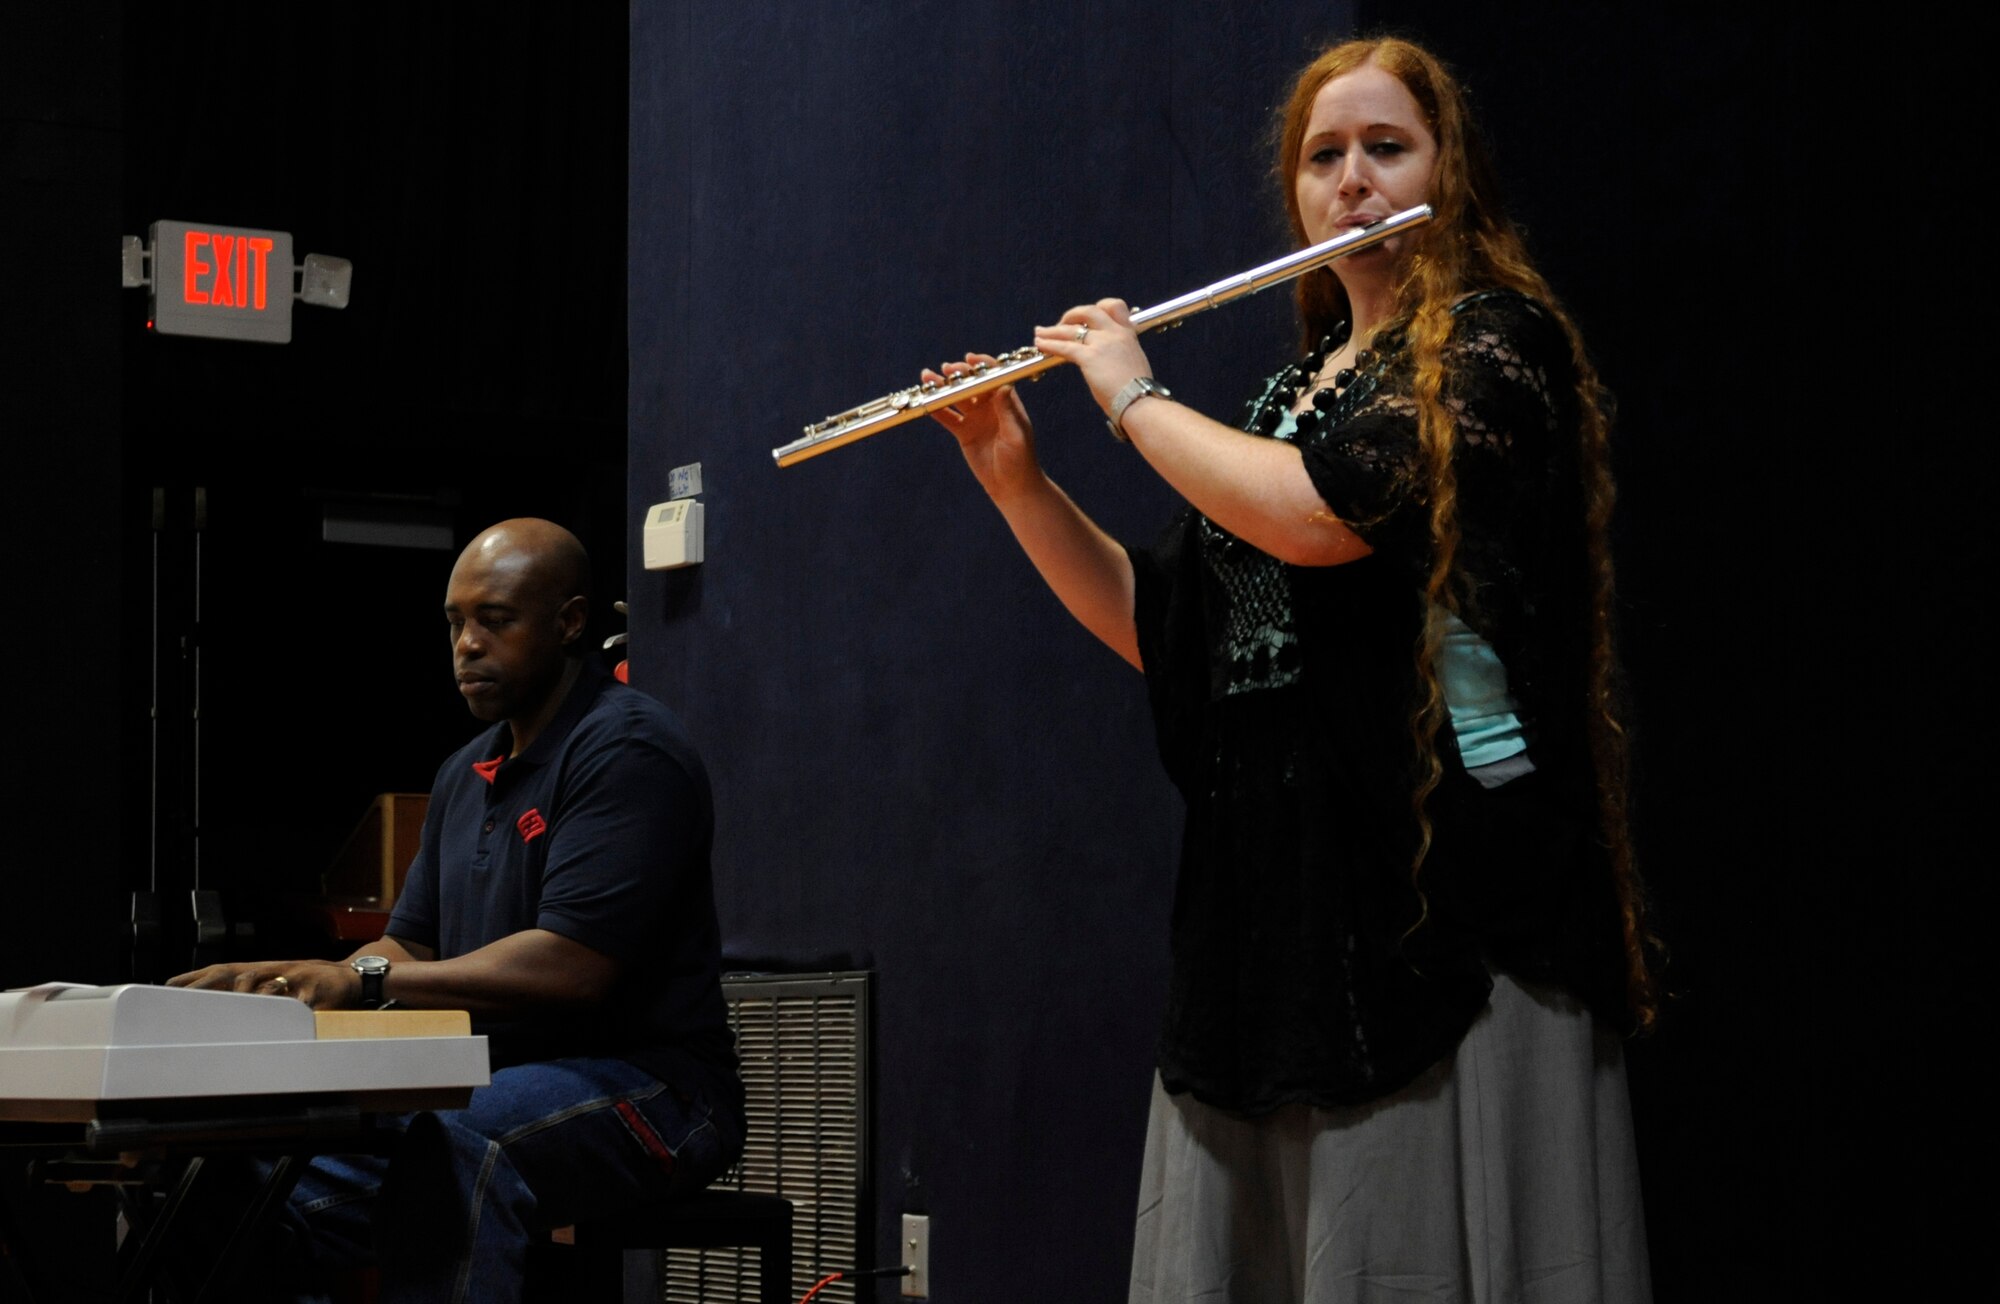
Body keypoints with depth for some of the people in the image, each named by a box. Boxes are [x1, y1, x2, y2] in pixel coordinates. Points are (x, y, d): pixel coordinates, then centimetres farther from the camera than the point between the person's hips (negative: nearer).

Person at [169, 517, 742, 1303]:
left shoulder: (627, 751, -11)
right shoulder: (466, 775, 19)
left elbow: (573, 967, -22)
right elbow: (412, 949, 18)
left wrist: (365, 980, -23)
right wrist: (279, 982, -2)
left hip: (643, 1089, -8)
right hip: (497, 1085, 9)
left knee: (450, 1148, -38)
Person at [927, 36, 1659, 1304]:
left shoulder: (1494, 344, -4)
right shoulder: (1290, 395, 20)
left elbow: (1321, 514, -20)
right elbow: (1156, 625, 20)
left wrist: (1135, 396, -6)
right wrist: (1016, 478, 9)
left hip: (1442, 873, -8)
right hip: (1268, 887, 8)